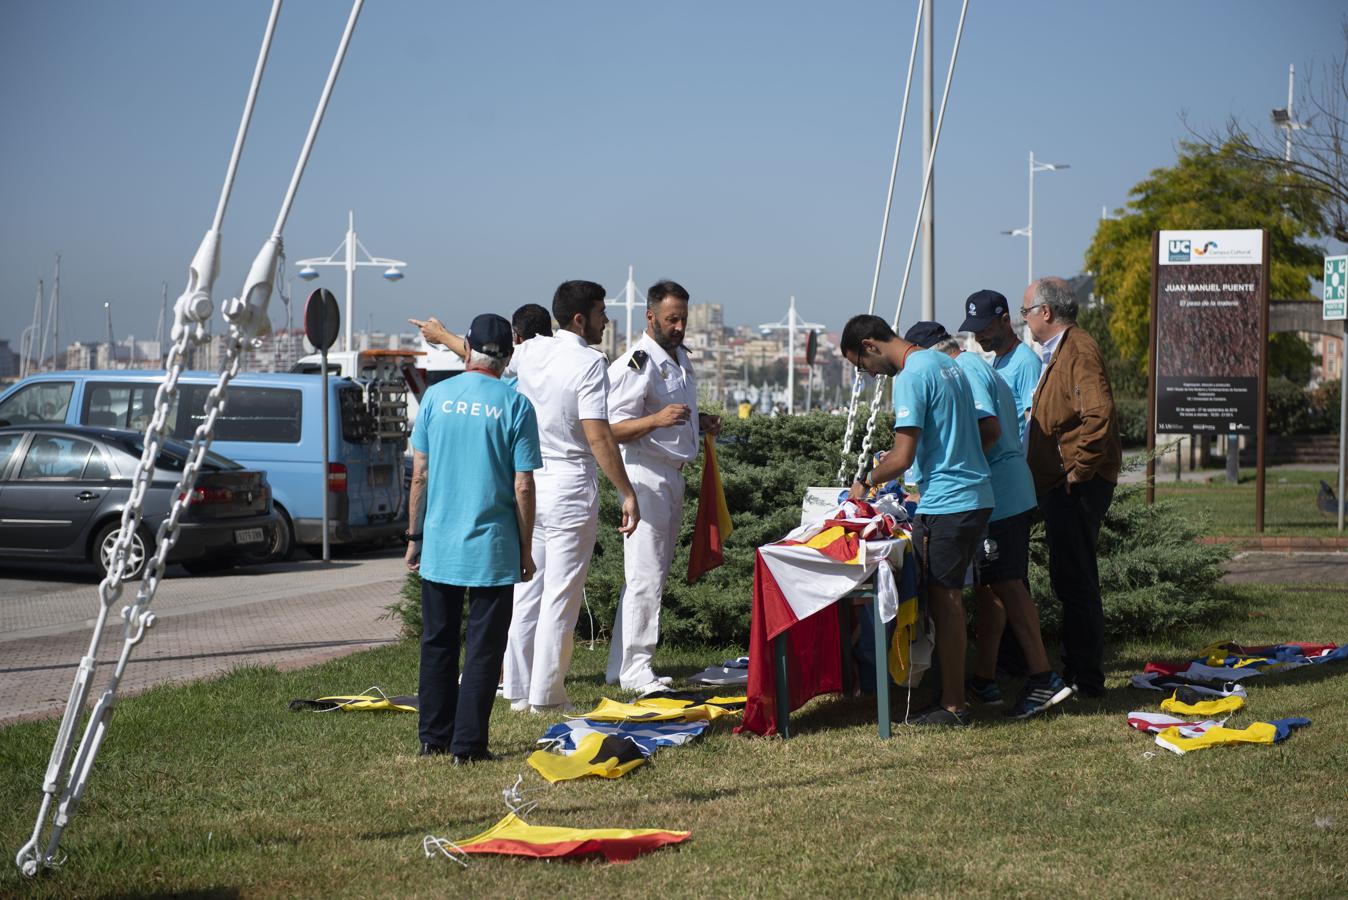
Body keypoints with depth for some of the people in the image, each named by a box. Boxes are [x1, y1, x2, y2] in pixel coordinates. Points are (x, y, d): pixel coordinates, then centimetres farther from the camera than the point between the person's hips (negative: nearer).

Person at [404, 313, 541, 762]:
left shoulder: (436, 396, 0)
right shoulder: (515, 405, -6)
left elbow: (420, 474, 2)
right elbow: (523, 487, -7)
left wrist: (415, 535, 12)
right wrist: (526, 550, 2)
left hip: (439, 545, 3)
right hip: (493, 549, -2)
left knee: (437, 642, 14)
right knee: (483, 649, 4)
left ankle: (434, 737, 20)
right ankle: (468, 743, 3)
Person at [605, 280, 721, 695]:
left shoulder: (681, 358, 14)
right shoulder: (637, 365, -15)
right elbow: (613, 428, -20)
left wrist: (700, 422, 10)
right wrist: (656, 420, -34)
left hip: (673, 475, 10)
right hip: (645, 475, -10)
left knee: (654, 574, 12)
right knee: (645, 575, -11)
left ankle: (623, 665, 19)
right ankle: (634, 669, -7)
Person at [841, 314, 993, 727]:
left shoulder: (911, 377, -15)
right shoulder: (944, 363, 15)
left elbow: (903, 458, -17)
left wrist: (866, 483, -1)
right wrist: (893, 458, 24)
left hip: (946, 503, -10)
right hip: (976, 495, 10)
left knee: (944, 601, -4)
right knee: (948, 599, 13)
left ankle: (953, 706, -1)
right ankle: (953, 694, 17)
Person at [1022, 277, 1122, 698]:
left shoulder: (1078, 351, -15)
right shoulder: (1058, 352, 19)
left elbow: (1098, 416, -27)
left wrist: (1078, 470, -22)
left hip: (1076, 489, -11)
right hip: (1058, 486, 11)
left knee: (1075, 582, -7)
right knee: (1068, 580, 16)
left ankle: (1086, 679, -2)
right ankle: (1075, 669, 24)